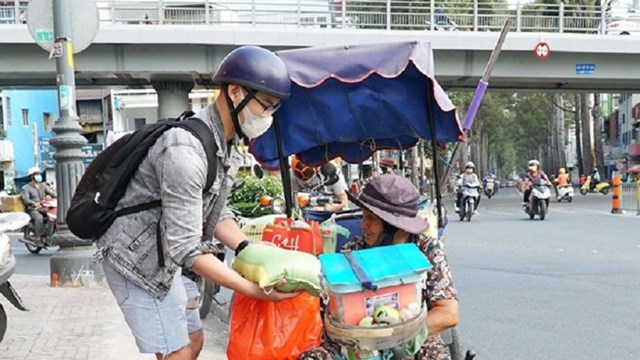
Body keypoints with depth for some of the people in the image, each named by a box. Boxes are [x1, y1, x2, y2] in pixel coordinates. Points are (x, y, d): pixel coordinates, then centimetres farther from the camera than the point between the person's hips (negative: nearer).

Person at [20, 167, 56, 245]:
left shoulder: (43, 185, 19)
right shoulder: (26, 188, 3)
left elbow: (52, 193, 7)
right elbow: (25, 199, -13)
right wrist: (35, 203, -34)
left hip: (43, 208, 5)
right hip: (33, 209, -5)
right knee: (39, 218, -37)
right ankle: (38, 238, -33)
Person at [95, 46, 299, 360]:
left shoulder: (227, 145, 1)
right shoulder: (186, 150, -30)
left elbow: (215, 212, 9)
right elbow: (187, 248, -31)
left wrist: (248, 249, -9)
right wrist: (252, 289, -30)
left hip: (164, 256, 10)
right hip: (136, 258, -10)